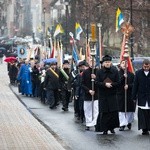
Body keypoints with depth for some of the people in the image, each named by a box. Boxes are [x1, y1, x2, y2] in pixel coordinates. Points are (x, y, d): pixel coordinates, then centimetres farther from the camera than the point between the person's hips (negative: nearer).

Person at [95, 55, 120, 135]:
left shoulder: (115, 71, 2)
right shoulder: (99, 72, 1)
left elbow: (118, 83, 0)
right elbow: (97, 83, -5)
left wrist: (110, 85, -17)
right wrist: (105, 84, -20)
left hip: (112, 95, 1)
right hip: (103, 95, -1)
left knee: (114, 112, -3)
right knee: (104, 113, -2)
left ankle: (112, 127, 13)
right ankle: (105, 129, 6)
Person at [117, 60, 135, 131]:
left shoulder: (131, 74, 8)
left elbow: (134, 84, 3)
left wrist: (128, 86, -14)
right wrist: (123, 77, -18)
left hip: (129, 95, 2)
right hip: (120, 95, -2)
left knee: (130, 110, 5)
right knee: (121, 110, -4)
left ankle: (129, 122, 26)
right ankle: (122, 124, 0)